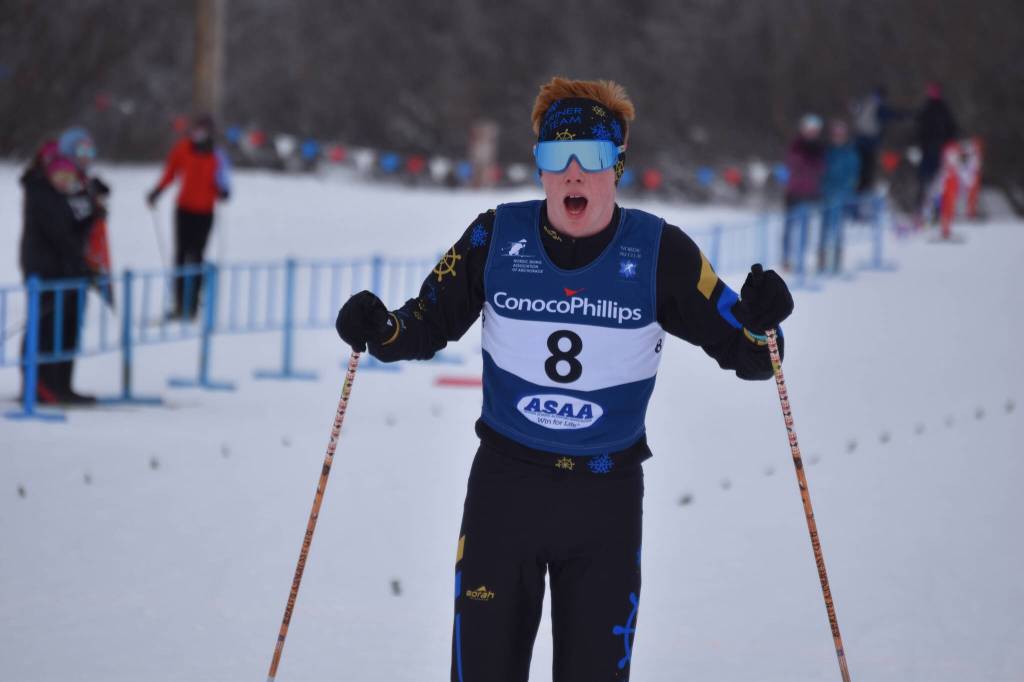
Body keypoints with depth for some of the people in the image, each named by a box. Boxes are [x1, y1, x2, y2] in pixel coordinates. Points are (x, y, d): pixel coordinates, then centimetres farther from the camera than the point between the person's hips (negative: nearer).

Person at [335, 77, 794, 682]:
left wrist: (760, 322, -26)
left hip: (608, 494, 0)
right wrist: (380, 329, -17)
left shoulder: (660, 252, -7)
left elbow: (743, 351, -3)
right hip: (505, 482, 0)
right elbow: (430, 324, 5)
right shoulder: (495, 238, -5)